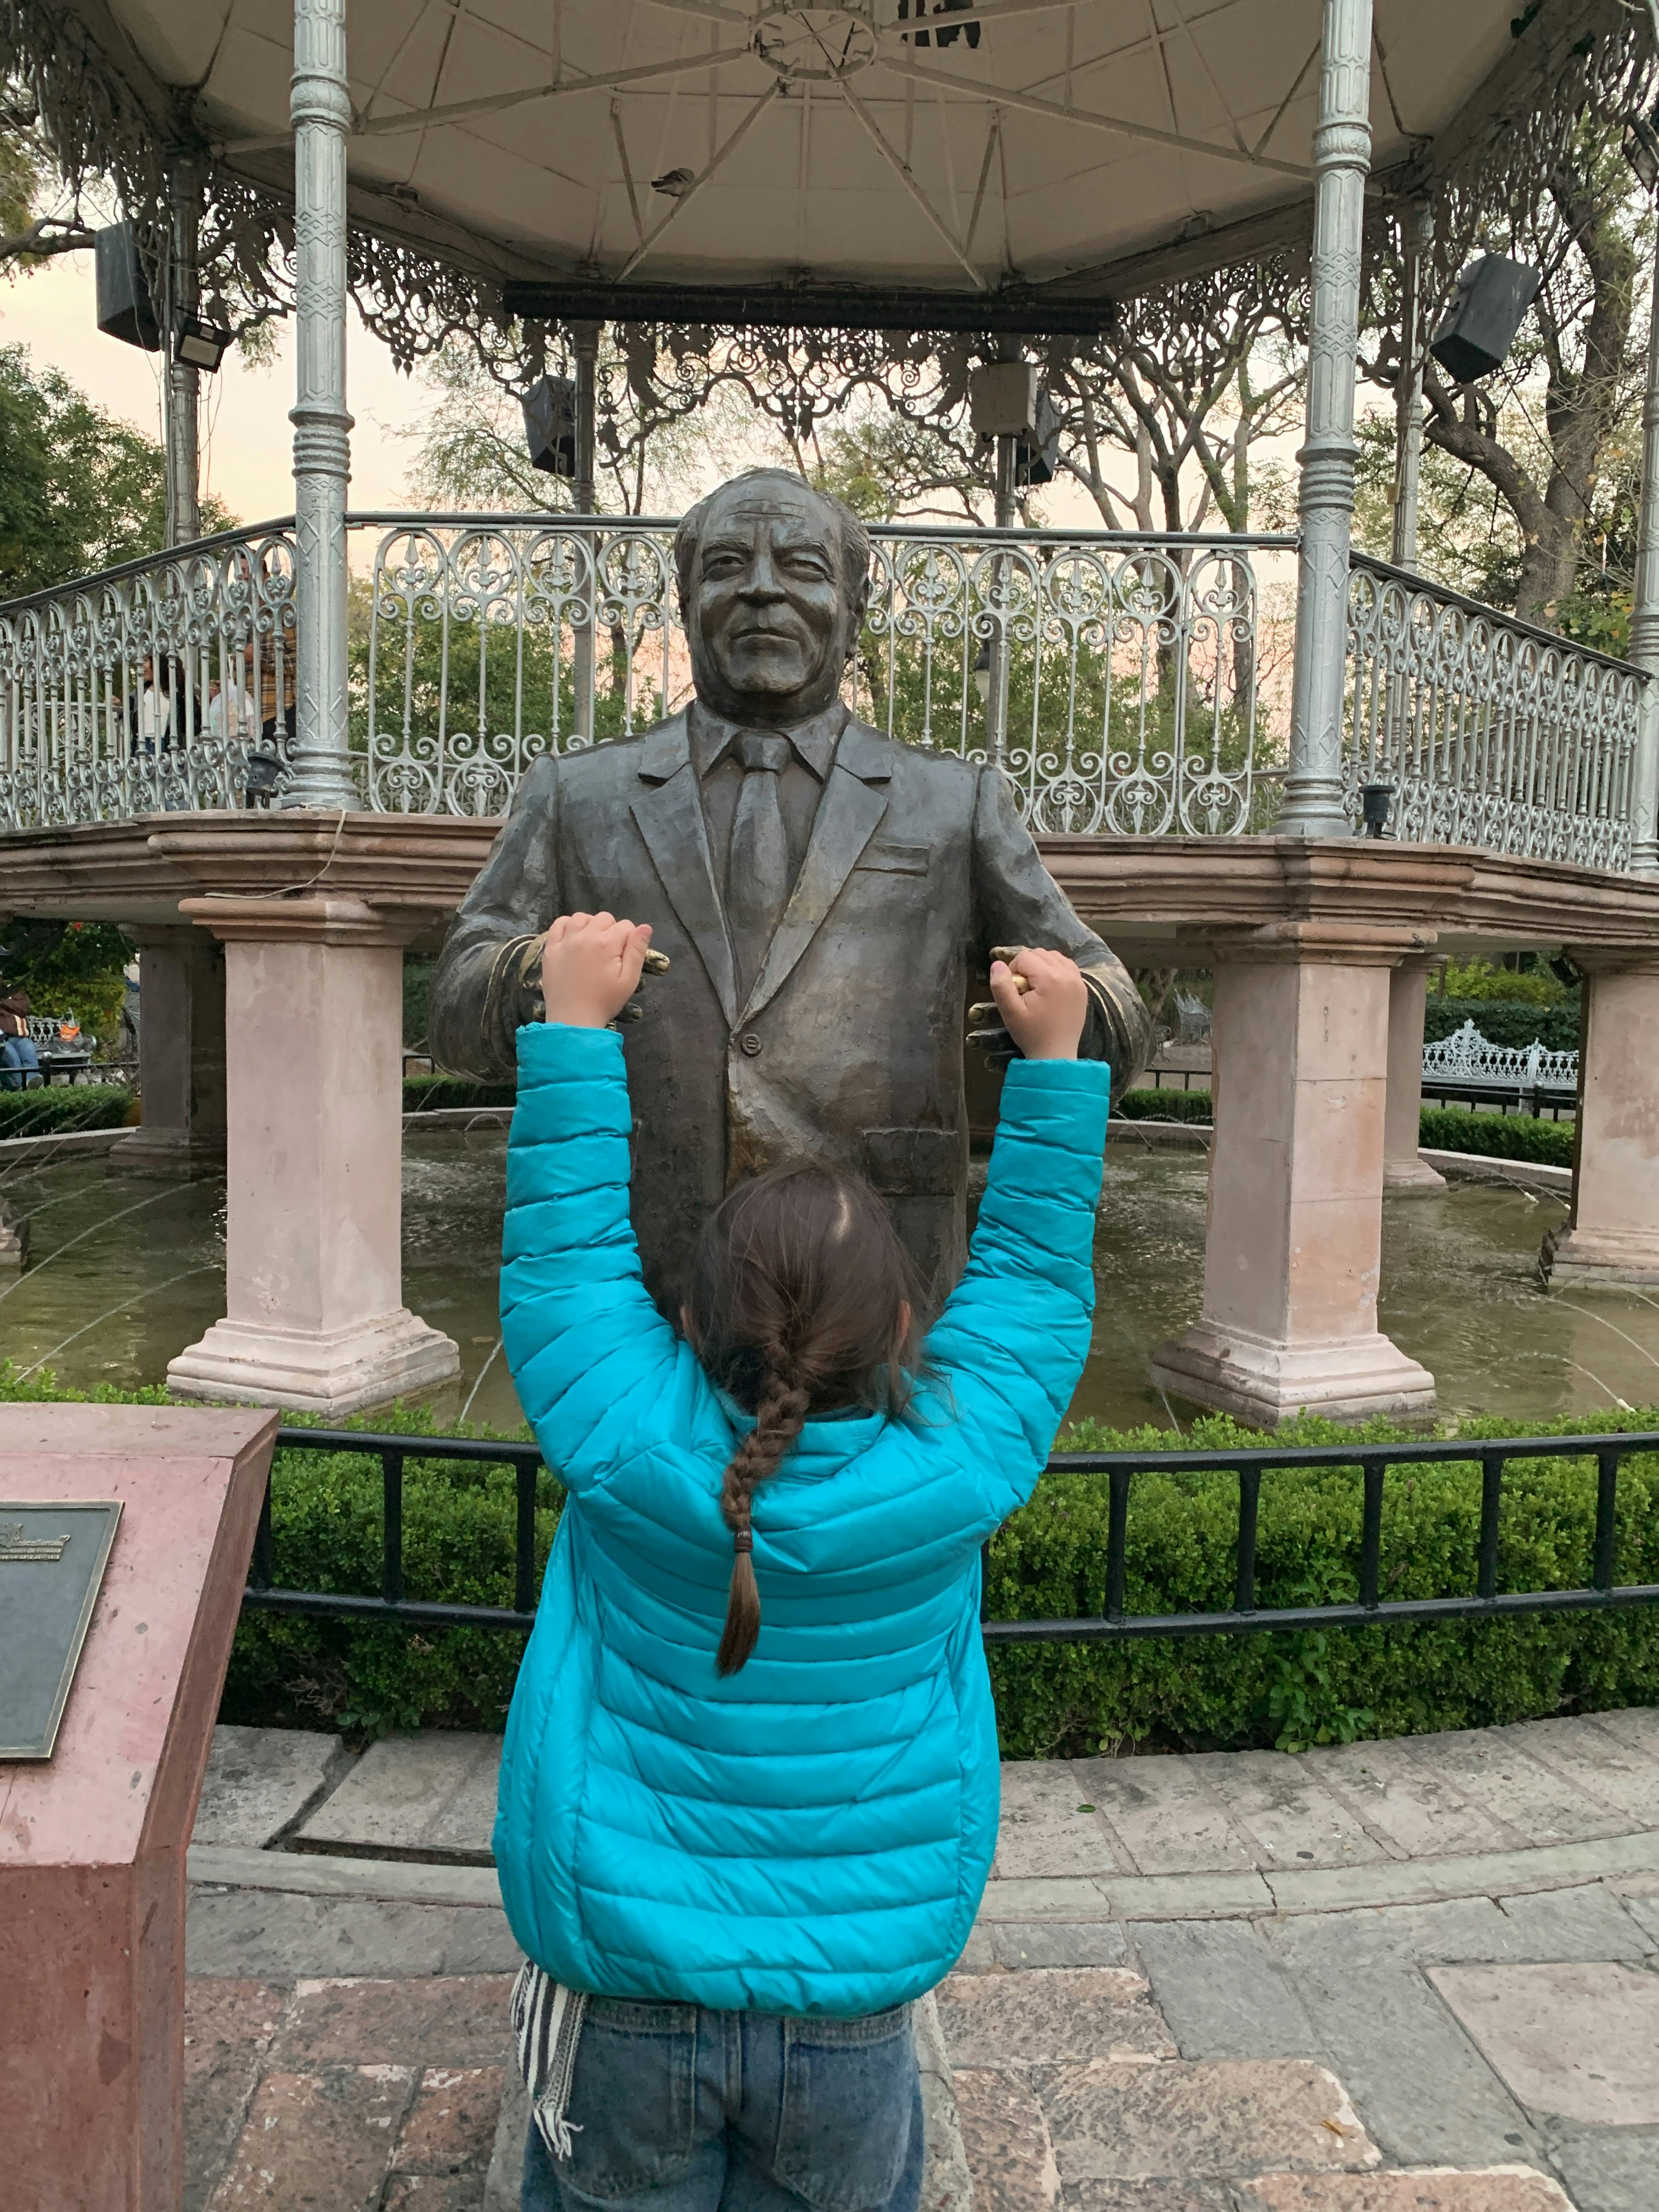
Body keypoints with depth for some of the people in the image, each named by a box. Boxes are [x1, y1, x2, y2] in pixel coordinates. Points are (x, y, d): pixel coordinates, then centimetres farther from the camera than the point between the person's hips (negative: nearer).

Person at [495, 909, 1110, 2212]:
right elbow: (1031, 1273, -3)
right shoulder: (960, 1468, -18)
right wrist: (1056, 1056, 5)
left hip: (625, 2001, 0)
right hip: (855, 2009, 1)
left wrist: (578, 1020, 0)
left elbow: (566, 1238, -8)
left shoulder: (625, 1446, -21)